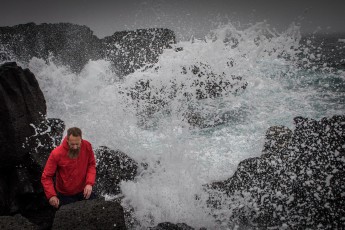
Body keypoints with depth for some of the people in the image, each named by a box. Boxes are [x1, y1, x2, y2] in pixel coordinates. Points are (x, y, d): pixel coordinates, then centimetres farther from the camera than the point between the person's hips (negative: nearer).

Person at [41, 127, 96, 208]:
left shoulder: (87, 146, -17)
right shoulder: (56, 154, -24)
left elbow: (91, 165, -4)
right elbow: (46, 177, -17)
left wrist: (89, 183, -19)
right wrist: (51, 195, -30)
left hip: (84, 191, 3)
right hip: (65, 196, -3)